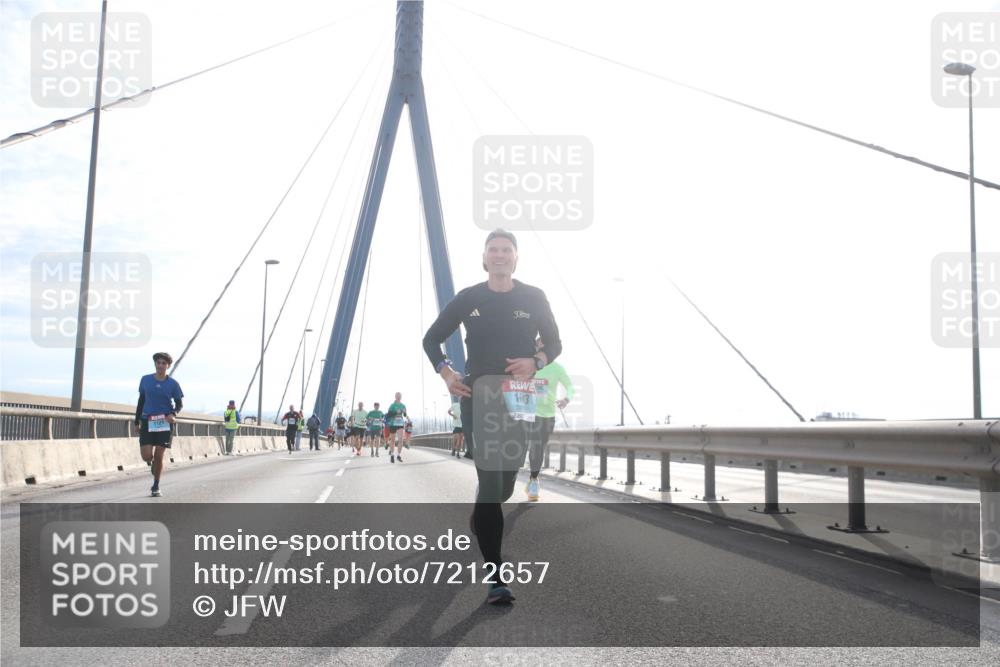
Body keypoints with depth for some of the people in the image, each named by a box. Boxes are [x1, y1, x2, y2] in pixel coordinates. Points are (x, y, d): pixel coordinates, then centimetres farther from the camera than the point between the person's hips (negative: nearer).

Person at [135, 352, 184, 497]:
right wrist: (137, 420, 13)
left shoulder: (173, 384, -2)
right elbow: (141, 400, 12)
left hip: (165, 422, -1)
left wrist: (173, 413, -17)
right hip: (147, 421, 1)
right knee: (146, 455, -10)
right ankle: (152, 463, 29)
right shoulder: (145, 380, 3)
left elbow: (179, 403, 5)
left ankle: (156, 487, 16)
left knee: (159, 456, -1)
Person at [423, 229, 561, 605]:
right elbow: (431, 339, 12)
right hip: (478, 396, -1)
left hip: (520, 399, 2)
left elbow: (554, 343, 10)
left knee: (505, 482, 10)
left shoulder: (533, 298, 4)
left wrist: (536, 362, -12)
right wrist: (445, 373, -4)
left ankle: (479, 525, 43)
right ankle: (495, 579, -9)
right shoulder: (469, 299, 4)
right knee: (490, 482, -10)